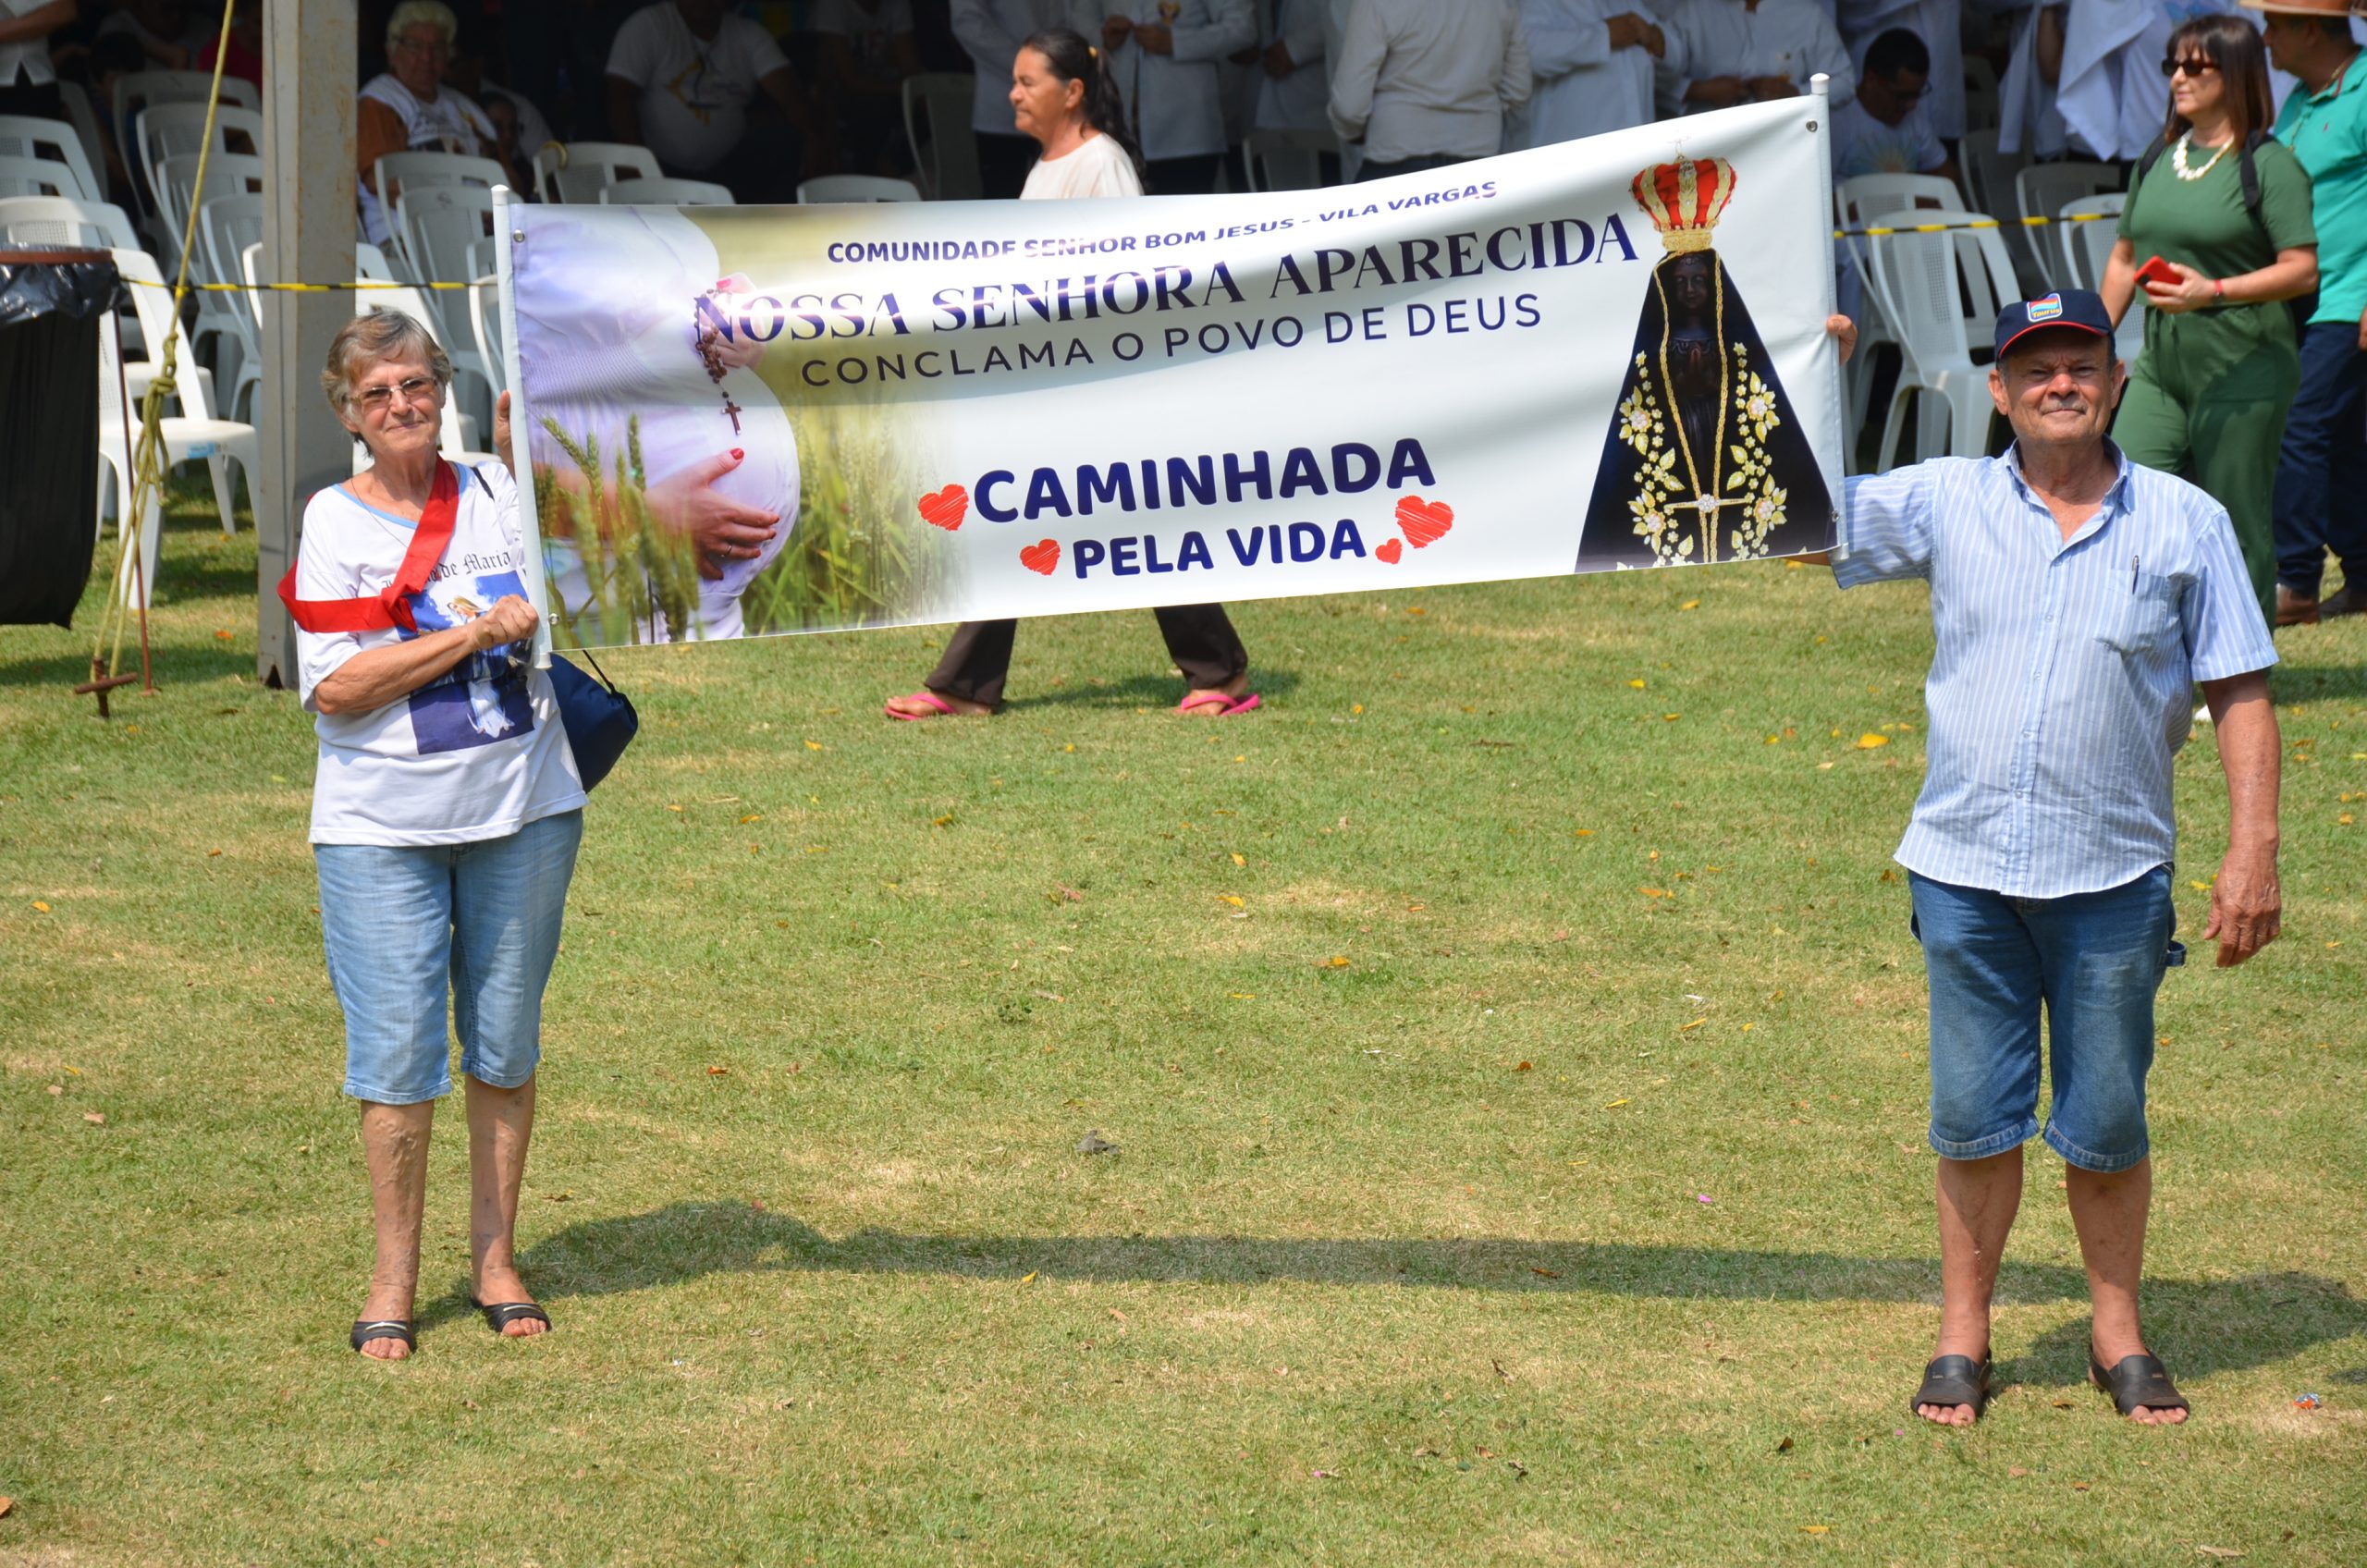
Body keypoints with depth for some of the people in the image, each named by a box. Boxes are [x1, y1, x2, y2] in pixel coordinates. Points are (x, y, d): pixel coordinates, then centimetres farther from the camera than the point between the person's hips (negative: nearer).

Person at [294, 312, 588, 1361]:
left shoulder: (502, 493, 5)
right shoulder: (333, 520, -1)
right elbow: (335, 689, -10)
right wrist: (476, 632, -16)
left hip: (523, 812, 2)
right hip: (382, 829, -2)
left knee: (505, 1047, 9)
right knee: (397, 1055, -3)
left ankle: (495, 1258, 21)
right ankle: (394, 1276, 10)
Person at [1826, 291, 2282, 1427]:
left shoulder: (2185, 524, 1)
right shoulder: (1943, 504, 3)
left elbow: (2239, 692, 3)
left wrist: (2252, 847, -4)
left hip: (2113, 877, -1)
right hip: (1964, 867, 1)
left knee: (2106, 1124, 7)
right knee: (1973, 1119, 7)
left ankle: (2117, 1331, 23)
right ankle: (1963, 1335, 20)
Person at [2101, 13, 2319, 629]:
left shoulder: (2269, 165, -8)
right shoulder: (2158, 161, 12)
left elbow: (2303, 270, -14)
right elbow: (2125, 259, 22)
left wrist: (2213, 291, -25)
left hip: (2243, 370, -6)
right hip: (2161, 364, 6)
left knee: (2235, 525, -1)